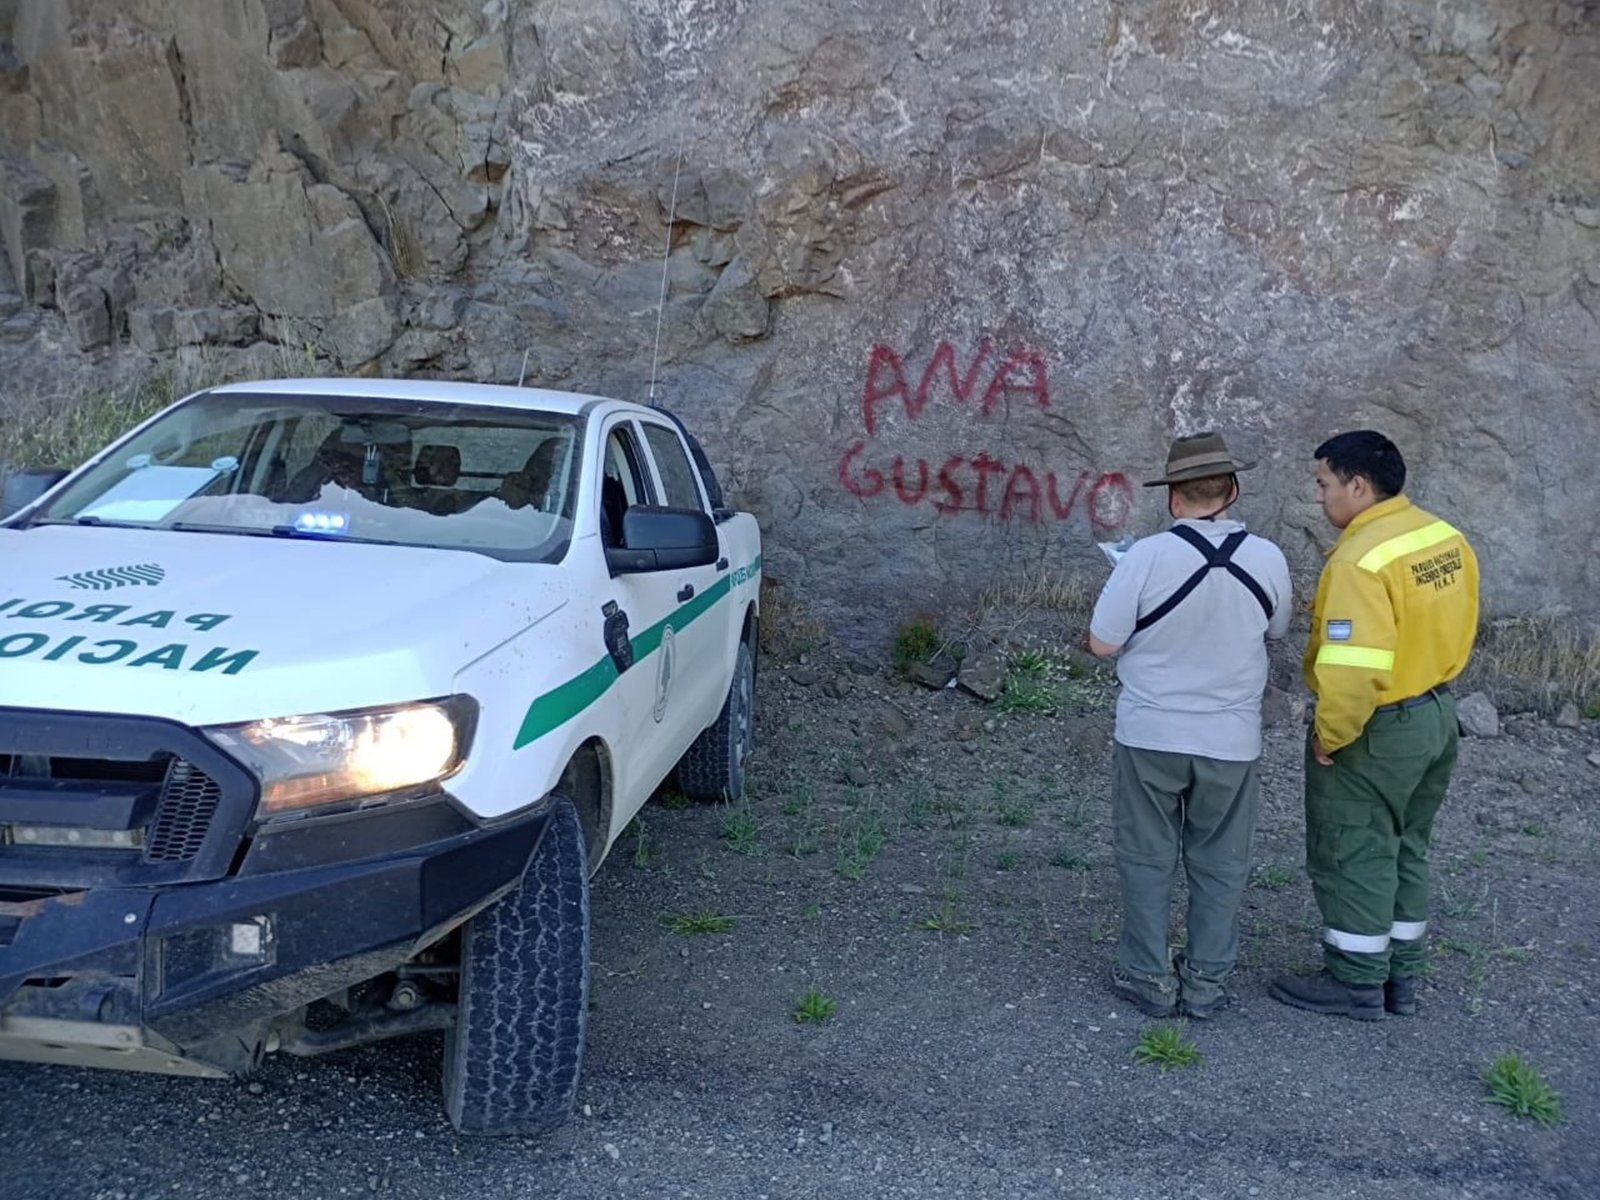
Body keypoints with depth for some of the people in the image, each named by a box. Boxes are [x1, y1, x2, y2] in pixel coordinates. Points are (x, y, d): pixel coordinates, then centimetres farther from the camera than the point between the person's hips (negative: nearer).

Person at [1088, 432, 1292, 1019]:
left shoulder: (1146, 556, -18)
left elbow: (1103, 644, -12)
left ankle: (1149, 977, 22)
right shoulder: (1268, 559, -8)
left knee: (1147, 859, 14)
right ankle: (1207, 981, 26)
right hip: (1231, 740, 2)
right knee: (1219, 865, 17)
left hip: (1149, 734, -2)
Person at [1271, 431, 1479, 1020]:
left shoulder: (1362, 558, -26)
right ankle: (1401, 976, 32)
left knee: (1354, 856, 7)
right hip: (1436, 714, 9)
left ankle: (1356, 982, 19)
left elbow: (1354, 669, -32)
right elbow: (1458, 627, 11)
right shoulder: (1445, 537, 2)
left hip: (1377, 730, -9)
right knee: (1405, 850, 20)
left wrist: (1329, 736, -19)